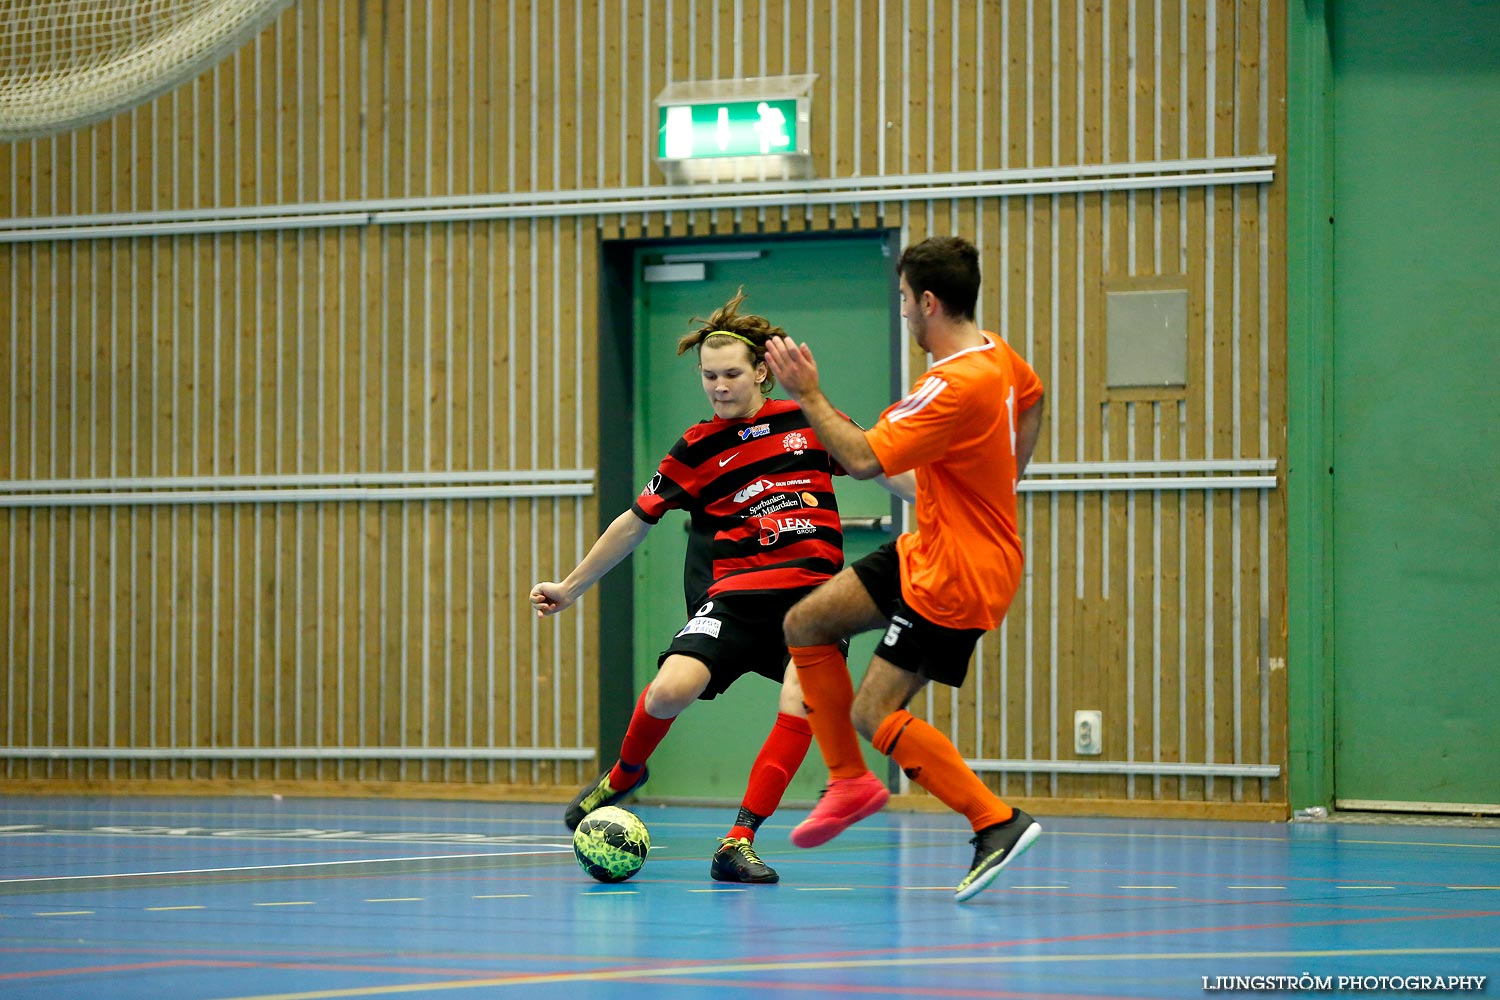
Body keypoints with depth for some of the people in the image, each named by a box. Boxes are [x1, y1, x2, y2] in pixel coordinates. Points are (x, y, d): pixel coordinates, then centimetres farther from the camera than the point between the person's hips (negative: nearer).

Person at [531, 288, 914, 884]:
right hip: (733, 593, 0)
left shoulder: (810, 422, 6)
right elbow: (636, 522, 14)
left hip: (813, 592, 0)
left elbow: (885, 469, 17)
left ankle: (738, 842, -18)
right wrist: (570, 587, 18)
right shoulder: (697, 449, 6)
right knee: (671, 689, -22)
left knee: (800, 704, -25)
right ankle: (623, 774, 11)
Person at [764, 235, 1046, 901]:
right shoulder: (994, 352, 2)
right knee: (805, 623, 12)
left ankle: (996, 822, -8)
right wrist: (998, 485, 29)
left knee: (873, 715, -9)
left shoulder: (956, 387, -28)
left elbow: (864, 459, -27)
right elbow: (1032, 398, 26)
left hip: (957, 577, -10)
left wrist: (808, 397, -17)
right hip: (927, 551, 10)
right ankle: (850, 781, 19)